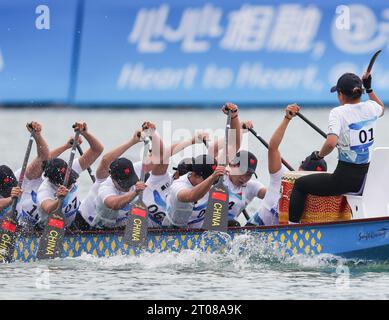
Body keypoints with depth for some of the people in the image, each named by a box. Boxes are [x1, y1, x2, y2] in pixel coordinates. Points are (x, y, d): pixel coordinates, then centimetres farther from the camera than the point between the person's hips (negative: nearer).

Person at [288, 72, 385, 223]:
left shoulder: (338, 112, -15)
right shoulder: (370, 107, 3)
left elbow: (331, 143, -29)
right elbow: (382, 109, 30)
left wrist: (319, 155, -10)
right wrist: (369, 88, 29)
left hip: (345, 179, -7)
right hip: (367, 179, 7)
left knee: (300, 184, 13)